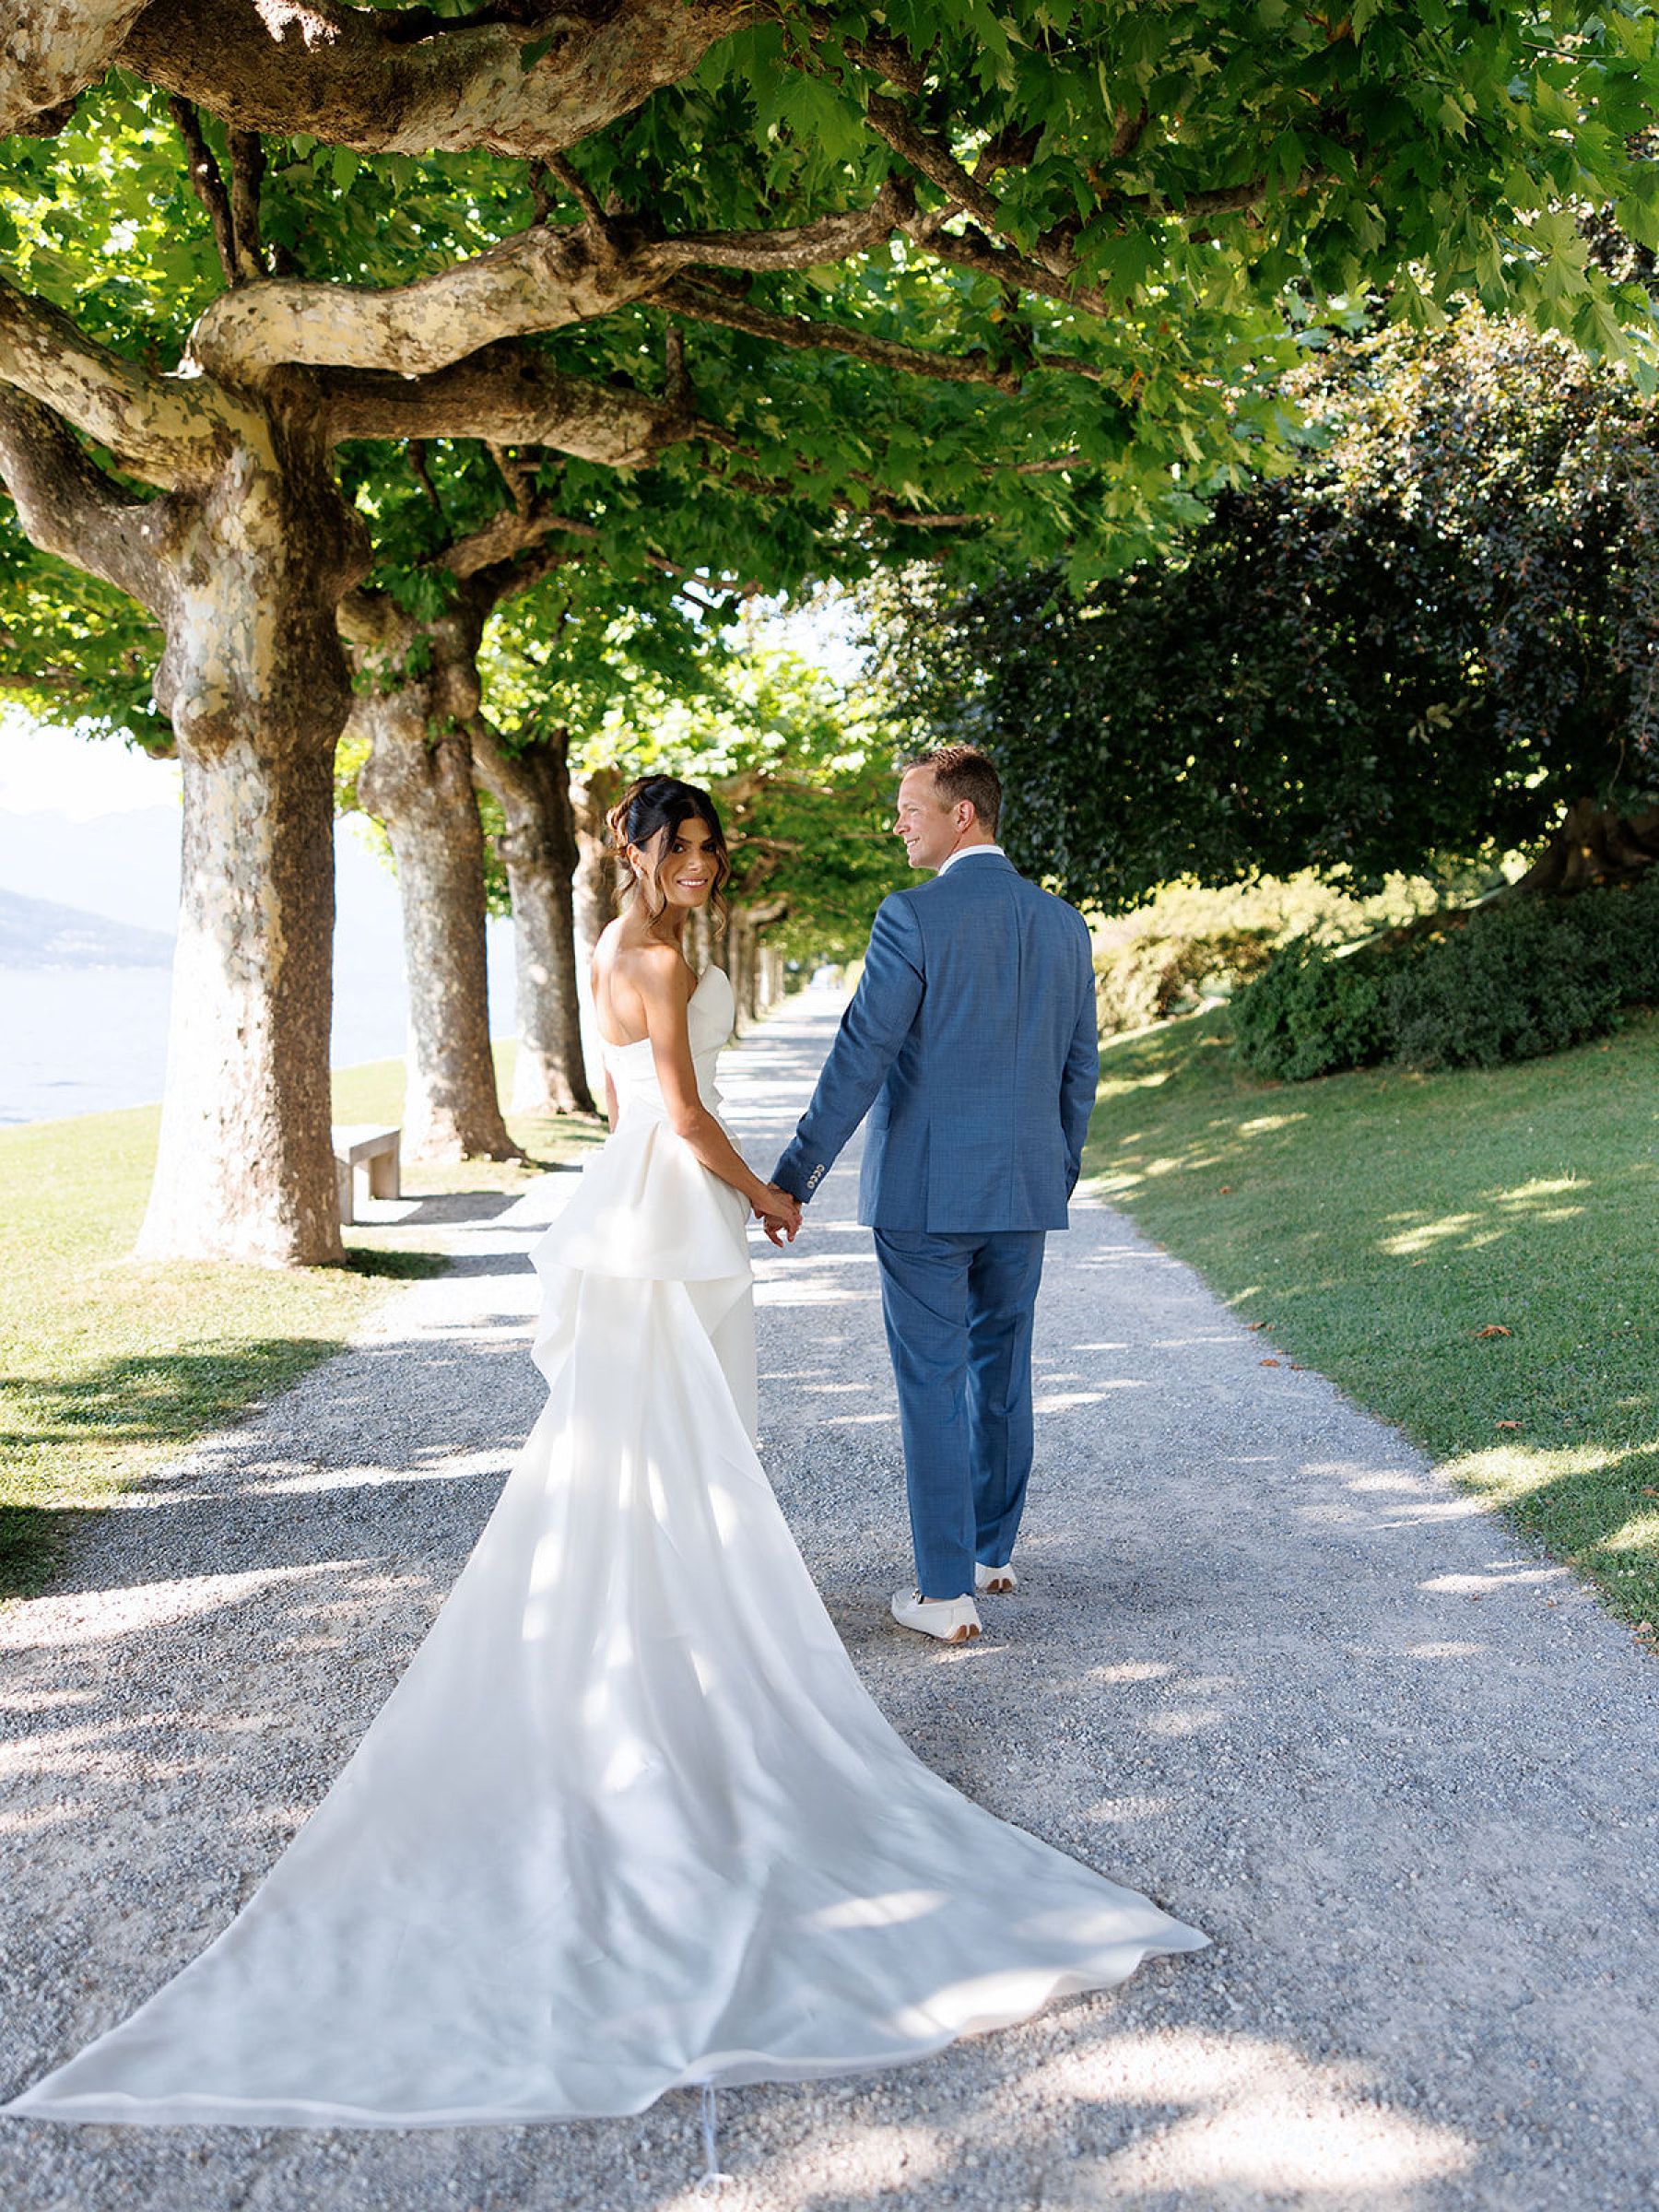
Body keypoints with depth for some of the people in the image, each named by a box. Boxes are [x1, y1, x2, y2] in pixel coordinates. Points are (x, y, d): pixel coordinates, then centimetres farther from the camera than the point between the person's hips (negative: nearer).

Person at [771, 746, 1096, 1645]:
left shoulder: (912, 916, -13)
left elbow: (860, 1057, -16)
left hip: (923, 1191, -6)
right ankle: (992, 1552, 32)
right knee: (1002, 1374, 18)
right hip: (1024, 1190, 6)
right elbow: (1079, 1069, 11)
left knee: (933, 1387, 2)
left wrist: (794, 1176, -11)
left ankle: (947, 1591, 7)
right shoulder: (1063, 923, 6)